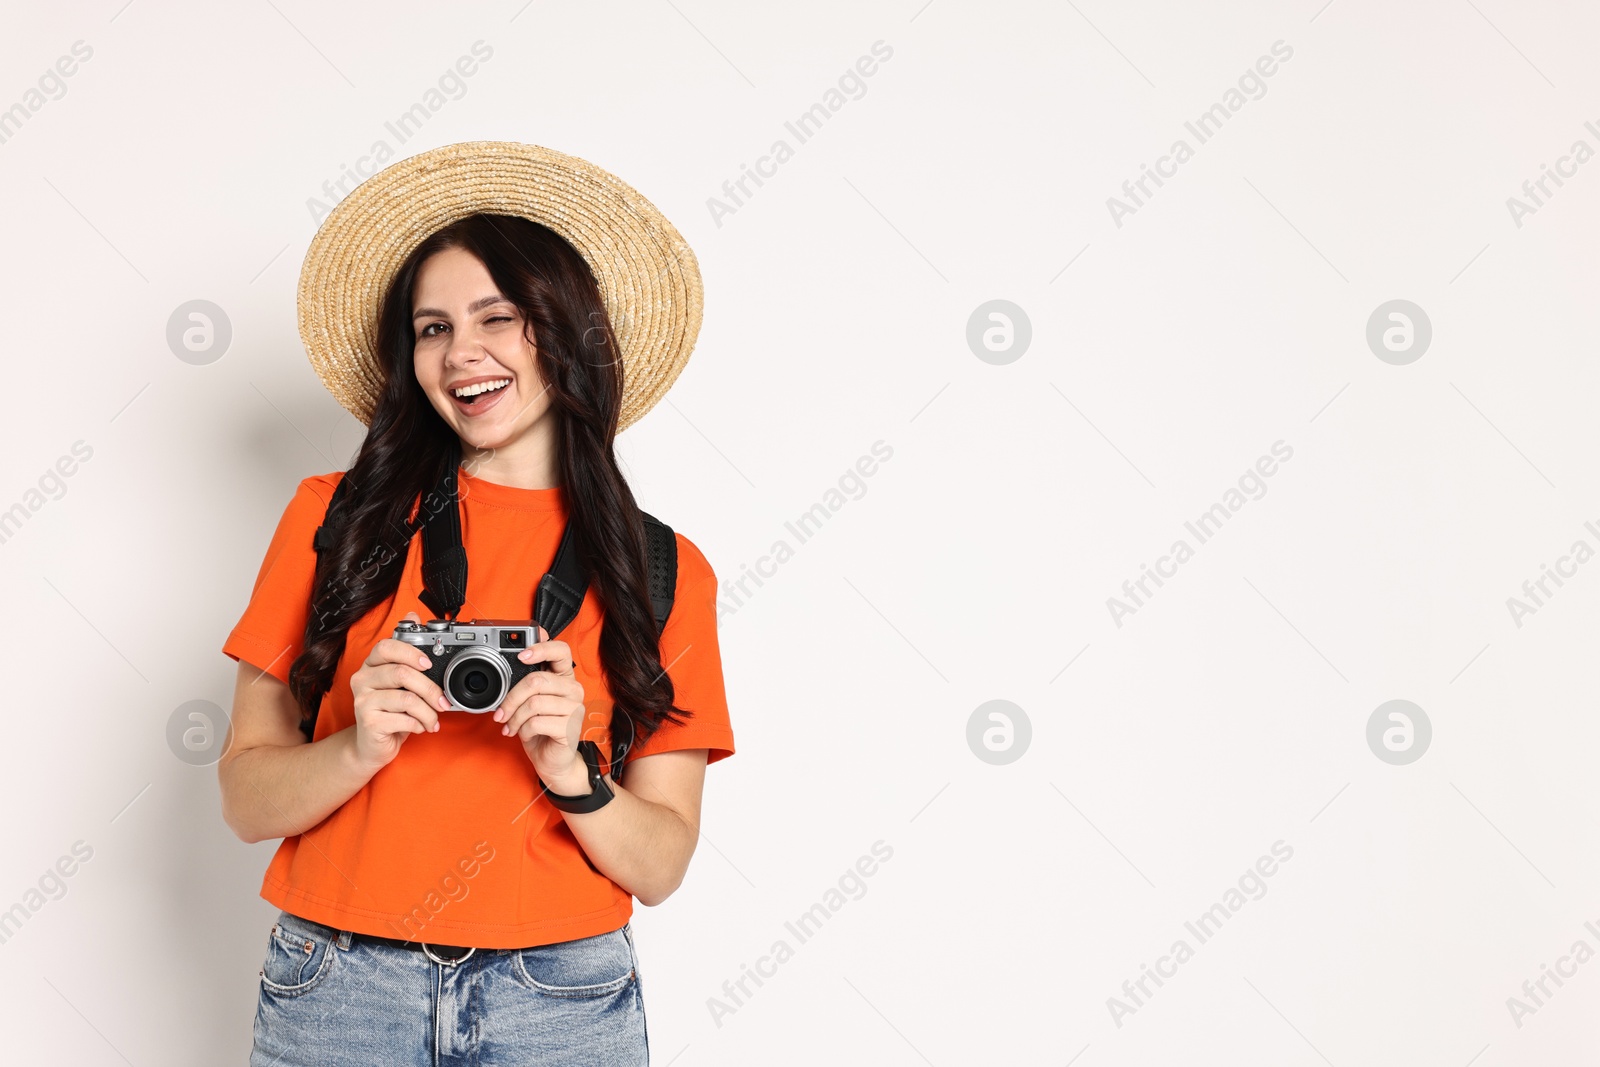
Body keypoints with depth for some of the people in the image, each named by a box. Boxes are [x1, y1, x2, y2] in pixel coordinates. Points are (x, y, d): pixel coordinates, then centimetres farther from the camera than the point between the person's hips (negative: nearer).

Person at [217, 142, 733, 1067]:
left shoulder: (665, 571, 0)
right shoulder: (336, 520, 1)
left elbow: (661, 866, -1)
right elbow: (247, 800, 0)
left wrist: (569, 771, -19)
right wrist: (362, 747, -19)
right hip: (337, 989, 1)